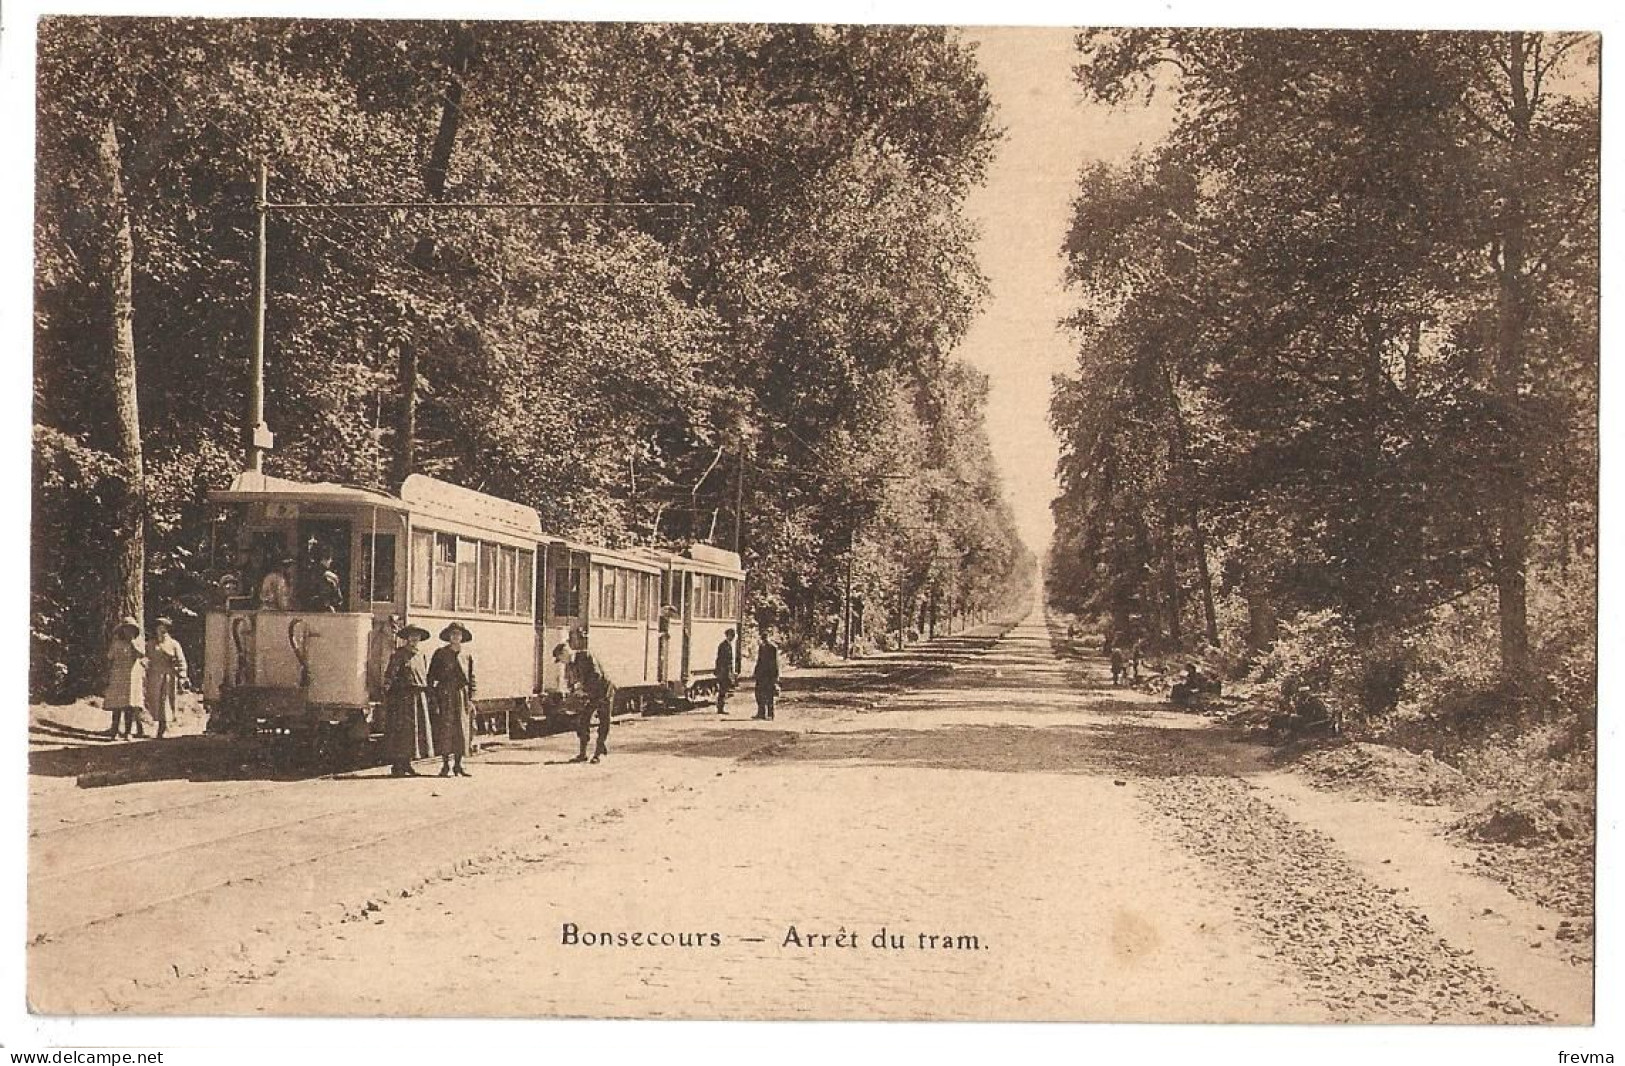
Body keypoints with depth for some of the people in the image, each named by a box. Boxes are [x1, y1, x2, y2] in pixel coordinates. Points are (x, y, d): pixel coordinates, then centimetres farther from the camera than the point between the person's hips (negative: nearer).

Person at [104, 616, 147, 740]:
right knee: (117, 706, -4)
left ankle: (127, 732, 2)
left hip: (134, 677, 1)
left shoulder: (137, 643, 7)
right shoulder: (116, 644, 6)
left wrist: (132, 642, -13)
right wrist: (108, 677, 3)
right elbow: (110, 660, 7)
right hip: (118, 677, -1)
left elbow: (142, 655, -11)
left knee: (131, 706, -3)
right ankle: (114, 731, -1)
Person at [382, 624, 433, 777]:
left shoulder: (421, 655, 16)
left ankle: (406, 764, 18)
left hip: (420, 697, 7)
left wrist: (427, 698, 16)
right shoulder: (398, 655, -5)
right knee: (401, 730, -6)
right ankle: (397, 766, -2)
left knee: (417, 729, 9)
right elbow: (389, 676, -9)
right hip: (402, 697, -7)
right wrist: (388, 697, -16)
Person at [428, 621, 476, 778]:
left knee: (462, 729, 2)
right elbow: (431, 676, 2)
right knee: (445, 728, -6)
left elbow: (472, 678, 10)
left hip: (462, 695, 3)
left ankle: (458, 765, 10)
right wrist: (432, 697, -7)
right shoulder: (440, 653, 2)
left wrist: (471, 699, 2)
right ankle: (446, 766, 0)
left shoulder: (467, 655, 10)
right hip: (444, 696, -3)